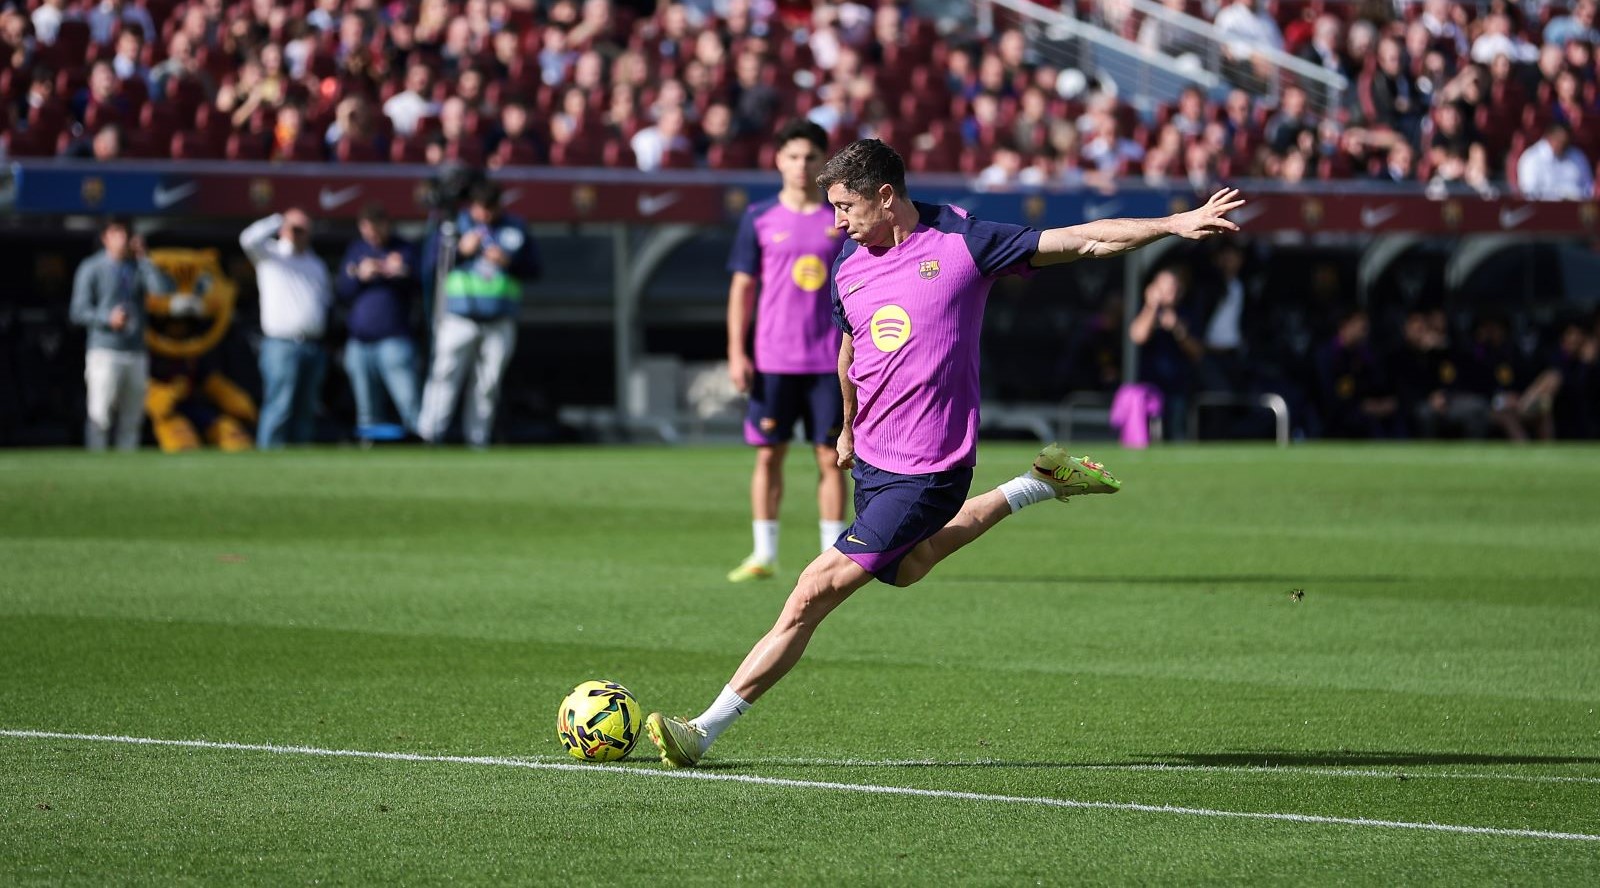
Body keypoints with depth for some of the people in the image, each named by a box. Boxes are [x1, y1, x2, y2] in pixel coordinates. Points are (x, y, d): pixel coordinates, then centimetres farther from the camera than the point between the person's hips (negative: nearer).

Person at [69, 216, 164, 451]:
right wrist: (108, 319, -18)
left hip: (136, 354, 4)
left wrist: (142, 258, -1)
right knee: (100, 416, -11)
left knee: (132, 418, 4)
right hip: (104, 350, -4)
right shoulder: (91, 268, 2)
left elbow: (159, 288, -3)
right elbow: (78, 311, -3)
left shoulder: (137, 267, 14)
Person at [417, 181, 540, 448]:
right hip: (459, 319, -2)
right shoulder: (454, 226, 7)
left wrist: (509, 262, -7)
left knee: (488, 384, 1)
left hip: (499, 324, 2)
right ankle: (429, 435, -18)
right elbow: (428, 269, 3)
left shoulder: (515, 229, 12)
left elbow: (533, 269, 12)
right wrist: (460, 251, -9)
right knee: (445, 375, -13)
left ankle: (478, 440, 6)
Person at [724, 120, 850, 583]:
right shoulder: (759, 220, 4)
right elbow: (742, 288, 4)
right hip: (772, 358, 0)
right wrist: (736, 353, -3)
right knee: (768, 454, 1)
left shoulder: (841, 221, 5)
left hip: (829, 360, 0)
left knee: (831, 457, 0)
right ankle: (764, 555, 9)